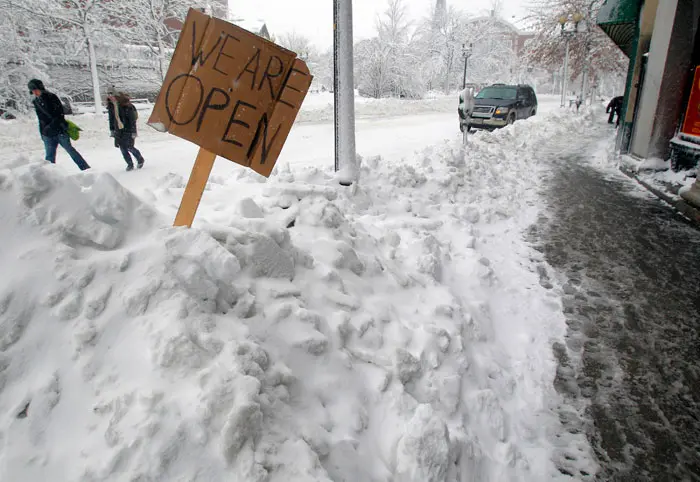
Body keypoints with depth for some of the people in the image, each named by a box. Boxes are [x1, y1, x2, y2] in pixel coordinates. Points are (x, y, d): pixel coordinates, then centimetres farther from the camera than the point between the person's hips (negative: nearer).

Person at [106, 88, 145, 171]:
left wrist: (133, 132, -18)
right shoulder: (111, 105, 4)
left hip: (128, 129, -6)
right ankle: (130, 164, 14)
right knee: (122, 148, 2)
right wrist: (112, 130, 16)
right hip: (118, 130, 6)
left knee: (129, 147, -7)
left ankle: (140, 159, 19)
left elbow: (132, 119, -16)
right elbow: (111, 119, 15)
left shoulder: (126, 105, -17)